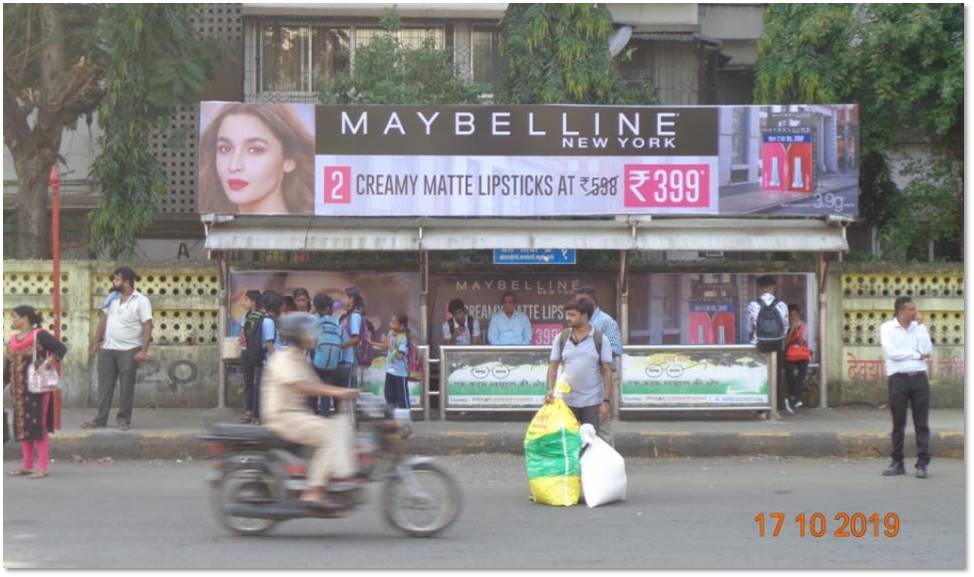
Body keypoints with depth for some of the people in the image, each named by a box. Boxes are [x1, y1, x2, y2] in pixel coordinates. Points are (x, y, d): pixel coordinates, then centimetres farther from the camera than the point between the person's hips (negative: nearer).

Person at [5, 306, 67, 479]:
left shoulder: (39, 335, -9)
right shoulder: (13, 339, 11)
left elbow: (61, 348, -12)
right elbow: (8, 364, 15)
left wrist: (47, 363, -19)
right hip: (19, 390, 7)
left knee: (38, 425, -6)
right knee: (21, 426, 10)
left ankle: (42, 467, -2)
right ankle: (27, 465, 19)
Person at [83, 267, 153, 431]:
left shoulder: (141, 301, -8)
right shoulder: (112, 298, 10)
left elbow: (147, 326, -13)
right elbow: (104, 319, 17)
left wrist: (144, 351, -20)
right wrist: (96, 341, 12)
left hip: (129, 350, -5)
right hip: (108, 348, 5)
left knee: (126, 386, 0)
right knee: (105, 385, 5)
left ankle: (124, 419, 9)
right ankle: (101, 419, 10)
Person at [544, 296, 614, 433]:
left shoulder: (601, 340, -3)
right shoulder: (561, 338, 4)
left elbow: (607, 372, -3)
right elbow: (553, 366, 6)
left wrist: (606, 401, -8)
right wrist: (550, 390, -9)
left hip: (592, 403, -2)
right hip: (567, 401, 2)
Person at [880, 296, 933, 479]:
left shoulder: (918, 327, 9)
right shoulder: (887, 328, 0)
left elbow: (927, 350, -5)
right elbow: (891, 353, -13)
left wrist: (921, 325, -4)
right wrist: (918, 355, -5)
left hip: (919, 377, 2)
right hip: (898, 378, -2)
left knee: (922, 423, -1)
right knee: (898, 424, 5)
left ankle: (922, 464, 0)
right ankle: (897, 463, 12)